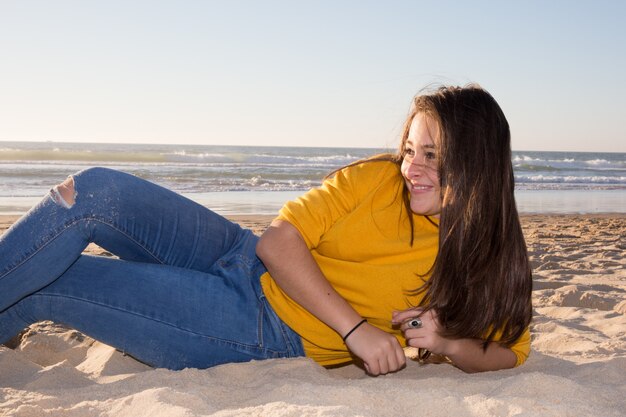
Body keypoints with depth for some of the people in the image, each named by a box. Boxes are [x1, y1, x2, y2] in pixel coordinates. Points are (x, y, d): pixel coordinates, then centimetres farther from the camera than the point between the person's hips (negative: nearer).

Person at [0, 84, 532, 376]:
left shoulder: (485, 261, -5)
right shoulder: (377, 178, -4)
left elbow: (510, 351, 3)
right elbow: (278, 239, -8)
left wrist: (450, 343, -19)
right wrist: (355, 328, -18)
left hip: (265, 337, -3)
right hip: (248, 260, 3)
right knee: (92, 191, -17)